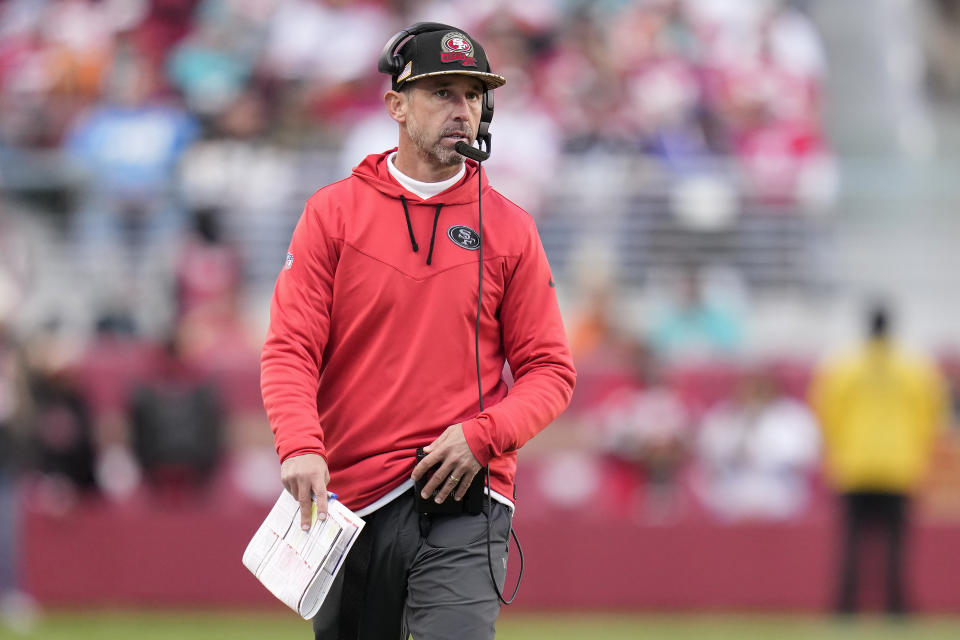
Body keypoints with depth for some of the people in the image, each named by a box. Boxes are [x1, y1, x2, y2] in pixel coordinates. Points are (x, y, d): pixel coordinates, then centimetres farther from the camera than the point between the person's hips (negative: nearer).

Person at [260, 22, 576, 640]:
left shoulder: (510, 228, 7)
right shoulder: (334, 212, 5)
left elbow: (550, 370, 6)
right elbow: (290, 350, -2)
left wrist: (483, 434, -13)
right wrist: (300, 447, -20)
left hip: (463, 502, -1)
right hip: (347, 498, 1)